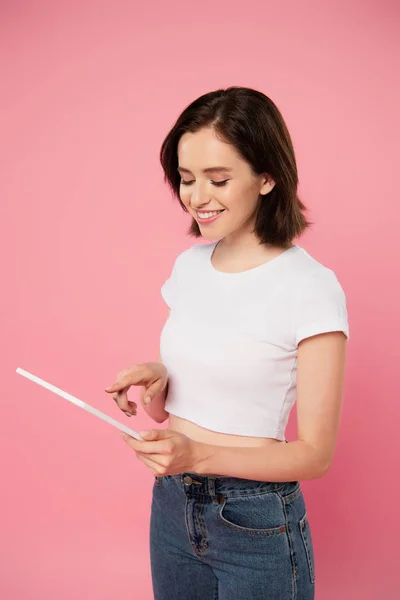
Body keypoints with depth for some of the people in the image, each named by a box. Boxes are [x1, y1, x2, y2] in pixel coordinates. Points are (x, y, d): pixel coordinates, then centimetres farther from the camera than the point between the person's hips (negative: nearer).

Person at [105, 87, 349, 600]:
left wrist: (197, 455, -27)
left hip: (256, 523, -5)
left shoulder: (311, 287, -17)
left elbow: (315, 453, -15)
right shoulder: (188, 265, 2)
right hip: (172, 505, 6)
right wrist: (156, 379, -11)